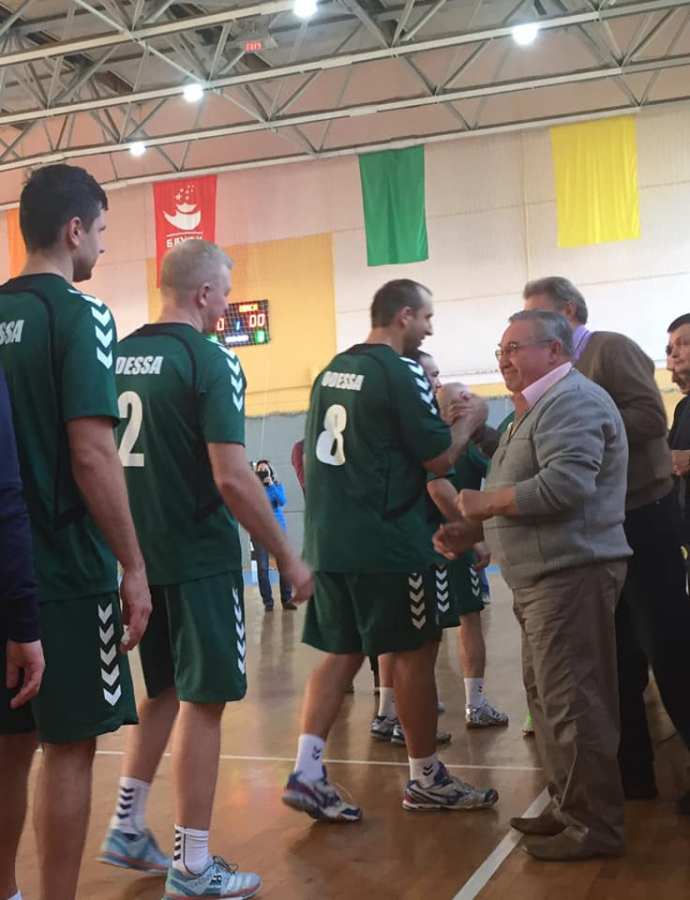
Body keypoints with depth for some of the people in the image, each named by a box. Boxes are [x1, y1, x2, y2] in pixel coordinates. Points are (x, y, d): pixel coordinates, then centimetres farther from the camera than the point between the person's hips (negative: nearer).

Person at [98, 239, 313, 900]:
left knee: (164, 689, 22)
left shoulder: (117, 356, 7)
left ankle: (127, 830, 26)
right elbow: (232, 478, -20)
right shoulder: (209, 361, -14)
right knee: (203, 701, 3)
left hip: (137, 556, 7)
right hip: (199, 559, -7)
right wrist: (287, 557, -11)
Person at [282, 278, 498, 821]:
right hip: (387, 541, -8)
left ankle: (307, 772, 4)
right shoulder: (402, 371, -12)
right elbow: (440, 458, -11)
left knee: (342, 652, 12)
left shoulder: (333, 369, 13)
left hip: (329, 538, 8)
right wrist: (471, 418, 6)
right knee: (415, 652, 5)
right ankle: (427, 779, 17)